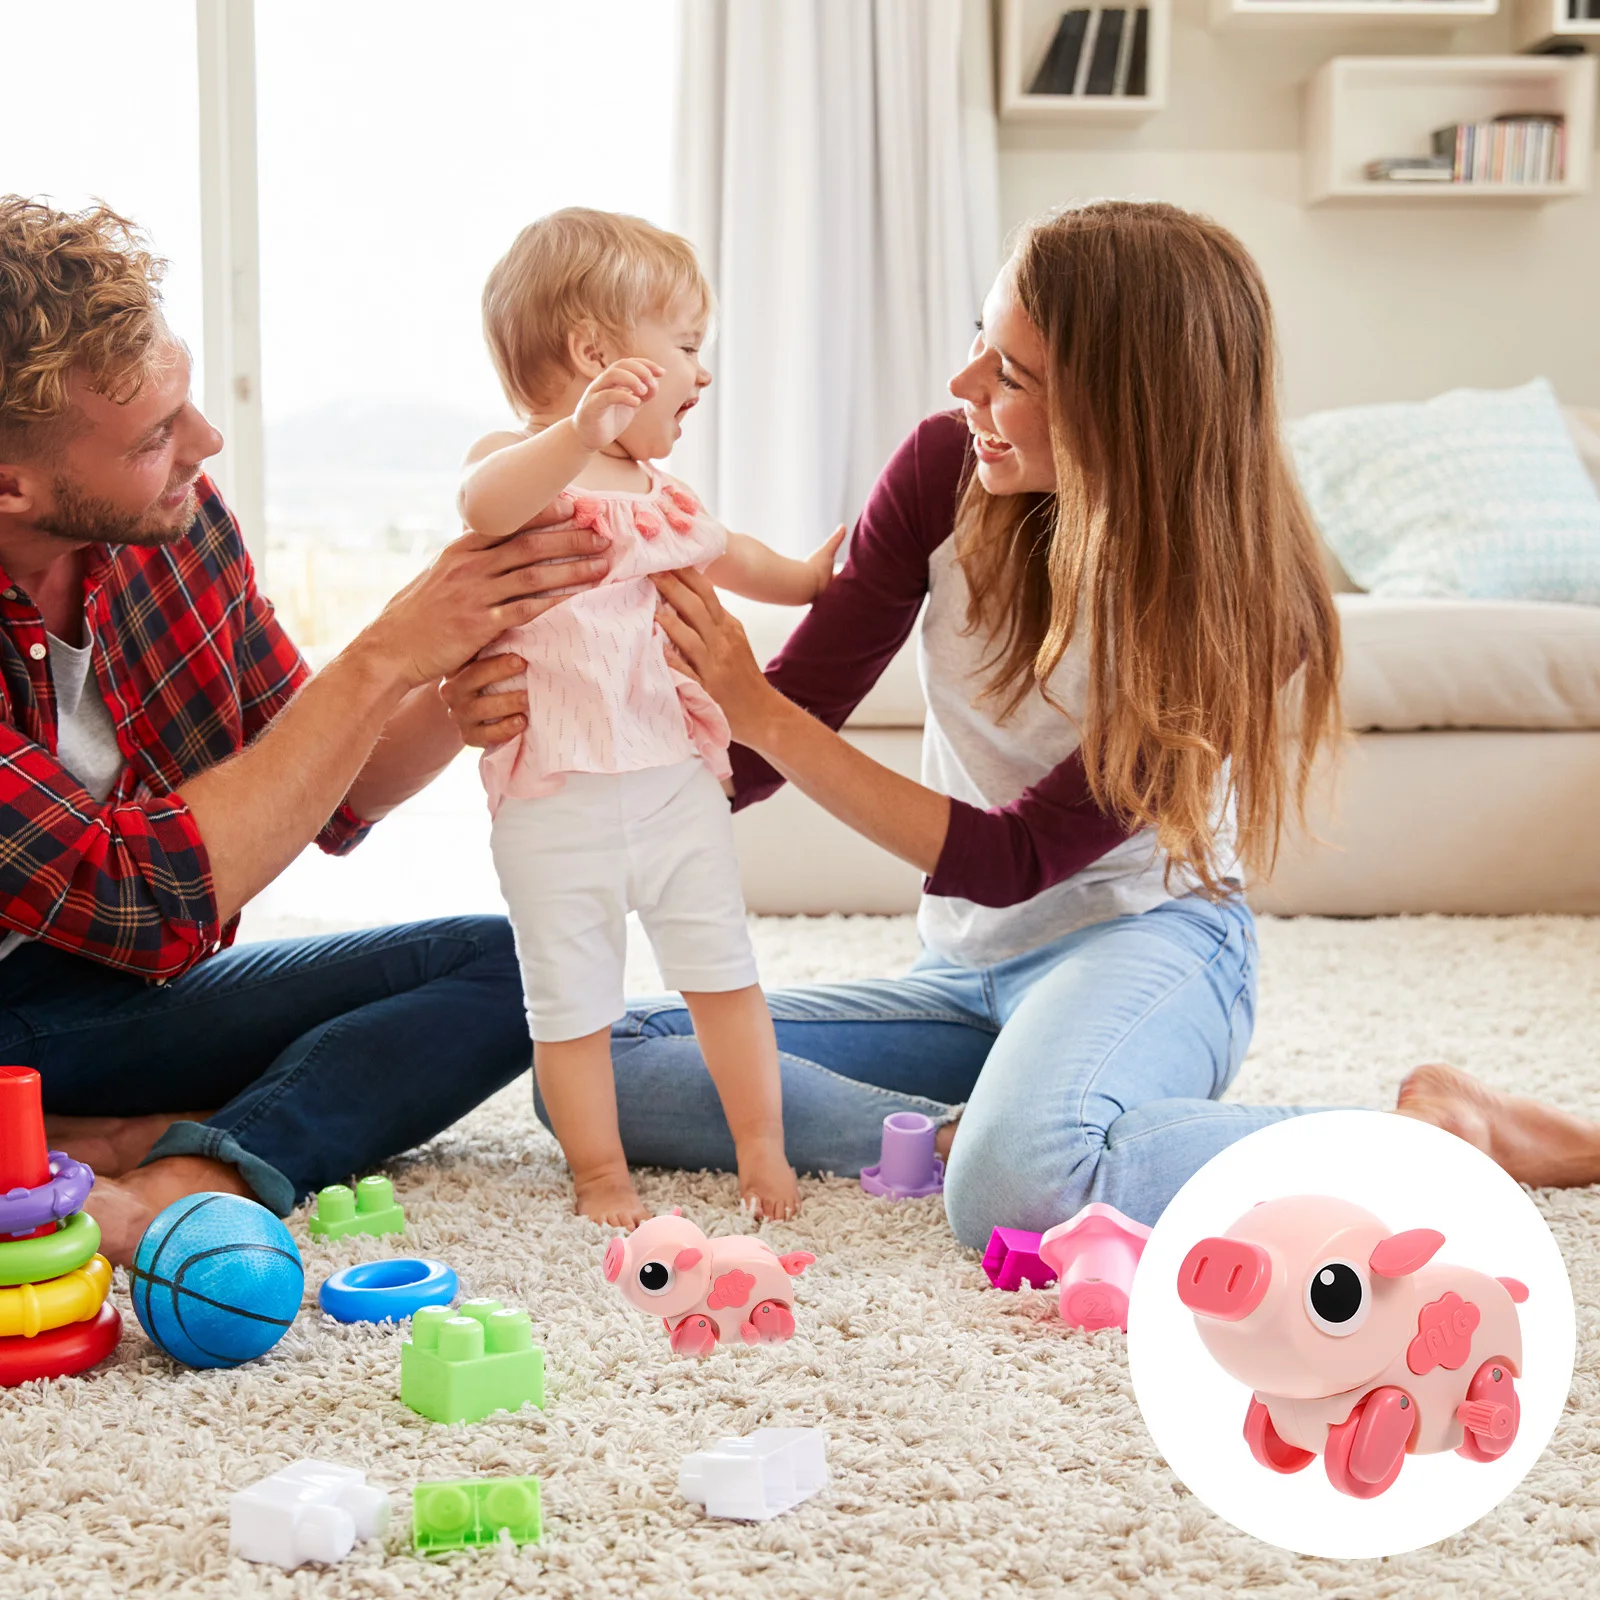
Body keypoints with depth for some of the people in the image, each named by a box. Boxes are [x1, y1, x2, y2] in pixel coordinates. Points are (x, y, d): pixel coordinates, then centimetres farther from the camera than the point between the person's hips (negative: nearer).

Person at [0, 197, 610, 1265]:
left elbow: (331, 798, 6)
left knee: (507, 963, -11)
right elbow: (148, 904, -29)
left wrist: (465, 695, -13)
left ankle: (172, 1181, -26)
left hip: (120, 996, 7)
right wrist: (385, 659, -26)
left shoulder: (175, 518, -6)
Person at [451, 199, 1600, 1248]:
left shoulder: (1239, 604, -20)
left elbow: (1012, 860, -20)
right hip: (968, 974, 6)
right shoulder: (946, 472, -9)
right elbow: (755, 754, -5)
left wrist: (760, 714, -26)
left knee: (1021, 1186, -40)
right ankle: (959, 1132, -19)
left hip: (1145, 940, -5)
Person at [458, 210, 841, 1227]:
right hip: (556, 799, -6)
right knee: (573, 1000, 5)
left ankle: (762, 1150, 23)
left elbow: (720, 552, 38)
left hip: (678, 780, 6)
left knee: (722, 972, 9)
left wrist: (807, 578, 42)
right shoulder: (521, 461, -10)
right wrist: (581, 432, -51)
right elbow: (485, 505, -36)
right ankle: (600, 1172, 20)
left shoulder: (660, 488, 15)